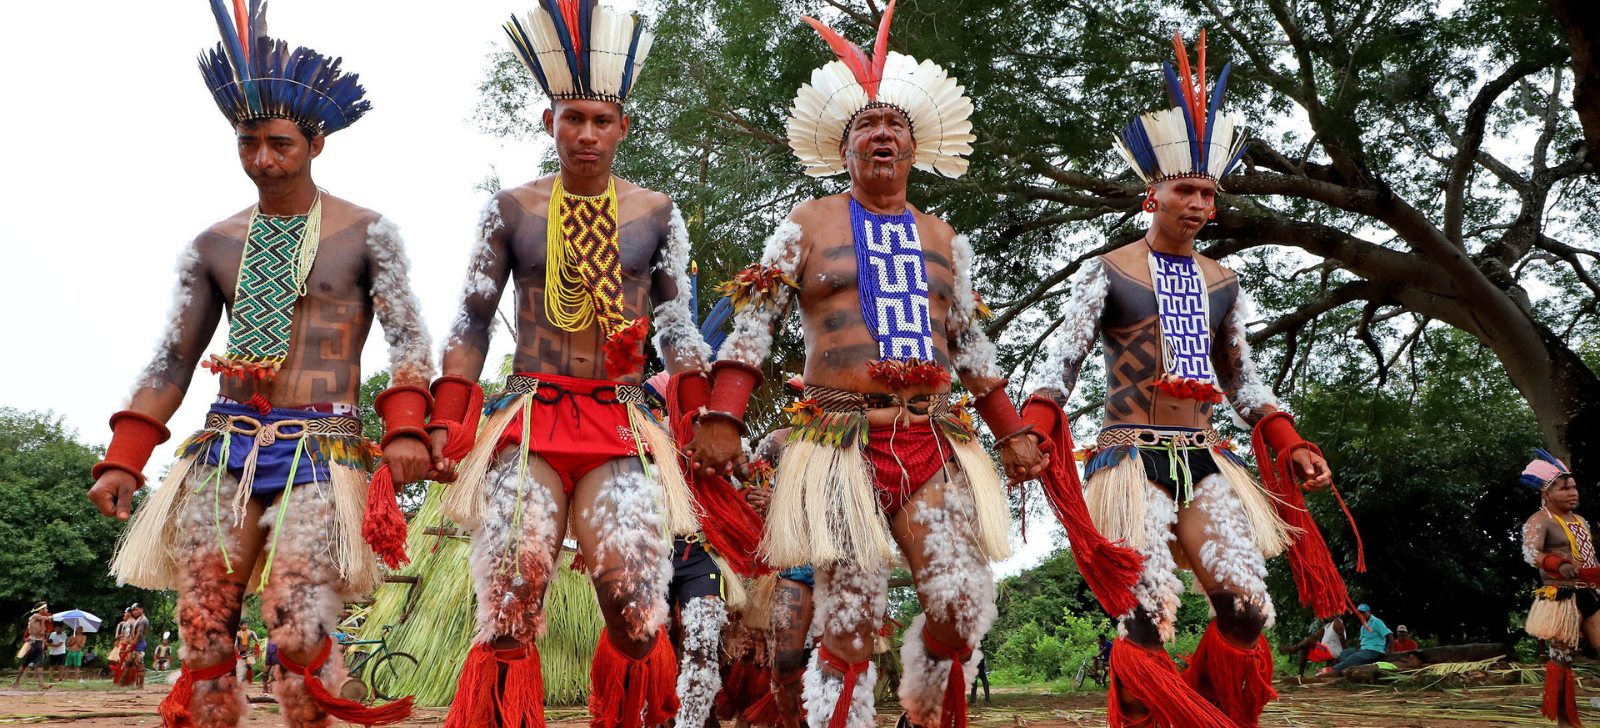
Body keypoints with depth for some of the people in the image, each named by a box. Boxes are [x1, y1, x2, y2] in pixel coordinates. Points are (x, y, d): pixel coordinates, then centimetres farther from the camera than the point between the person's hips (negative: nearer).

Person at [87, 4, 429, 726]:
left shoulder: (368, 233, 3)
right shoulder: (214, 245, 14)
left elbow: (408, 338, -4)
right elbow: (172, 359, 14)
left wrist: (406, 429, -20)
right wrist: (122, 460, 6)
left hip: (320, 449, -4)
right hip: (225, 444, 4)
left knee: (296, 631, -15)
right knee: (202, 637, 1)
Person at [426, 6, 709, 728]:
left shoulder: (656, 213, 12)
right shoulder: (510, 209, 11)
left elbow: (679, 325, 12)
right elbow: (472, 320, 11)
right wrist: (445, 422, 1)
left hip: (623, 429, 0)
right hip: (527, 423, 0)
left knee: (638, 617, -12)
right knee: (507, 613, -14)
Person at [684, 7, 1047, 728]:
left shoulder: (943, 240, 19)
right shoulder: (808, 226, 9)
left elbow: (970, 345, 23)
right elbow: (753, 324, 3)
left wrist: (1012, 431, 15)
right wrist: (720, 419, -10)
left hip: (932, 445, 3)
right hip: (842, 444, -3)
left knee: (965, 609, -7)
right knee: (849, 627, -5)